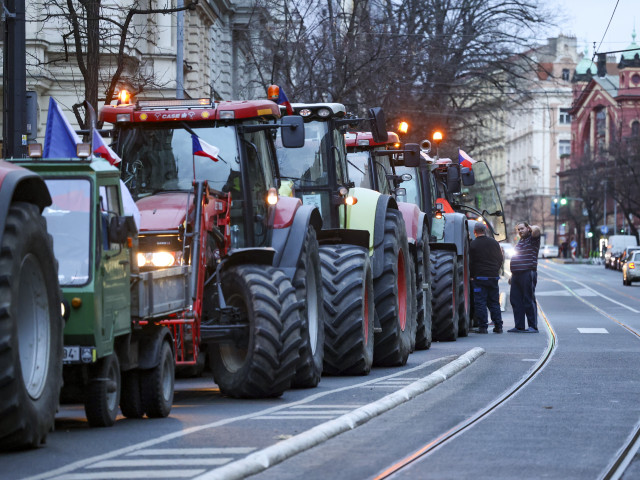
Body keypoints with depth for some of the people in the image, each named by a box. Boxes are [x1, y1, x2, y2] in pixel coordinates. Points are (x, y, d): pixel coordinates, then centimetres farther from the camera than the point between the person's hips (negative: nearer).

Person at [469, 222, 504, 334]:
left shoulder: (473, 244, -7)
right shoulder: (494, 242, 8)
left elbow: (471, 262, -7)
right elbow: (501, 259, 13)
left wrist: (472, 275, 5)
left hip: (480, 277, -5)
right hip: (493, 276, 5)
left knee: (480, 303, -1)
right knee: (494, 302, 11)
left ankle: (483, 326, -5)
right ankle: (498, 326, 9)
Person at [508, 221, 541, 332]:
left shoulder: (532, 239, -2)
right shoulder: (520, 242, 23)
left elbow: (536, 229, -25)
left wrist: (531, 227, -3)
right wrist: (512, 275, 22)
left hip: (528, 273, -8)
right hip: (516, 275, 8)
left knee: (529, 301, -7)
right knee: (515, 300, 7)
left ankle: (533, 326, -4)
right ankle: (519, 326, 12)